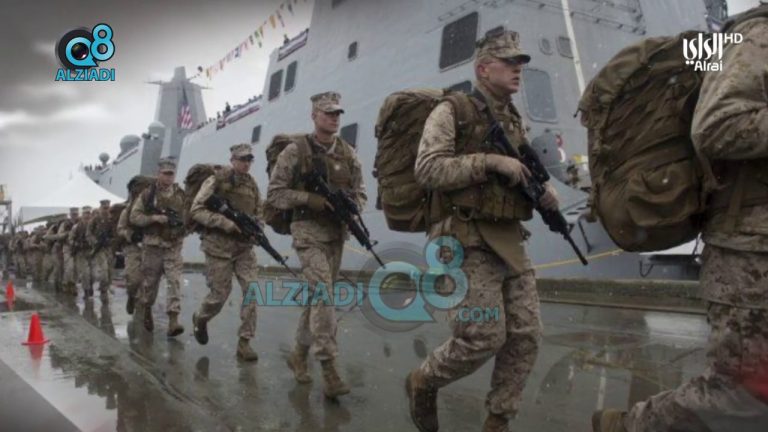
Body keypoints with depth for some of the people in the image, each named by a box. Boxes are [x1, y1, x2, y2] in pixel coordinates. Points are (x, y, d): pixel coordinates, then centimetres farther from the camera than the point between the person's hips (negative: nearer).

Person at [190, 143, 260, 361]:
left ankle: (244, 342, -1)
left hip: (244, 246, 5)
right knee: (219, 294, 2)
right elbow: (196, 211, -12)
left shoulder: (252, 184, 9)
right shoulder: (216, 181, -6)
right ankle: (200, 319, 35)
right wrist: (226, 223, -21)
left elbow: (258, 212, 20)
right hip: (218, 246, -4)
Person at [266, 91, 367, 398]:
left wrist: (351, 207, -9)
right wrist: (309, 198, -19)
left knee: (319, 297, 12)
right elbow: (274, 194, -5)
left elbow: (360, 193, 14)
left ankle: (299, 354, 30)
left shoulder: (348, 153, 9)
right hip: (309, 231, -5)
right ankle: (329, 371, -15)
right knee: (323, 294, -17)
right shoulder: (295, 151, -5)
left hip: (337, 233, 6)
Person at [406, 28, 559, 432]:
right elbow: (427, 170, -14)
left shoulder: (515, 122, 18)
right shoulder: (451, 111, -3)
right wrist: (489, 160, -19)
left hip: (510, 241, 8)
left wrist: (544, 193, 2)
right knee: (484, 337, -11)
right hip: (466, 240, -7)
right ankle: (423, 382, 16)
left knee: (526, 336, 3)